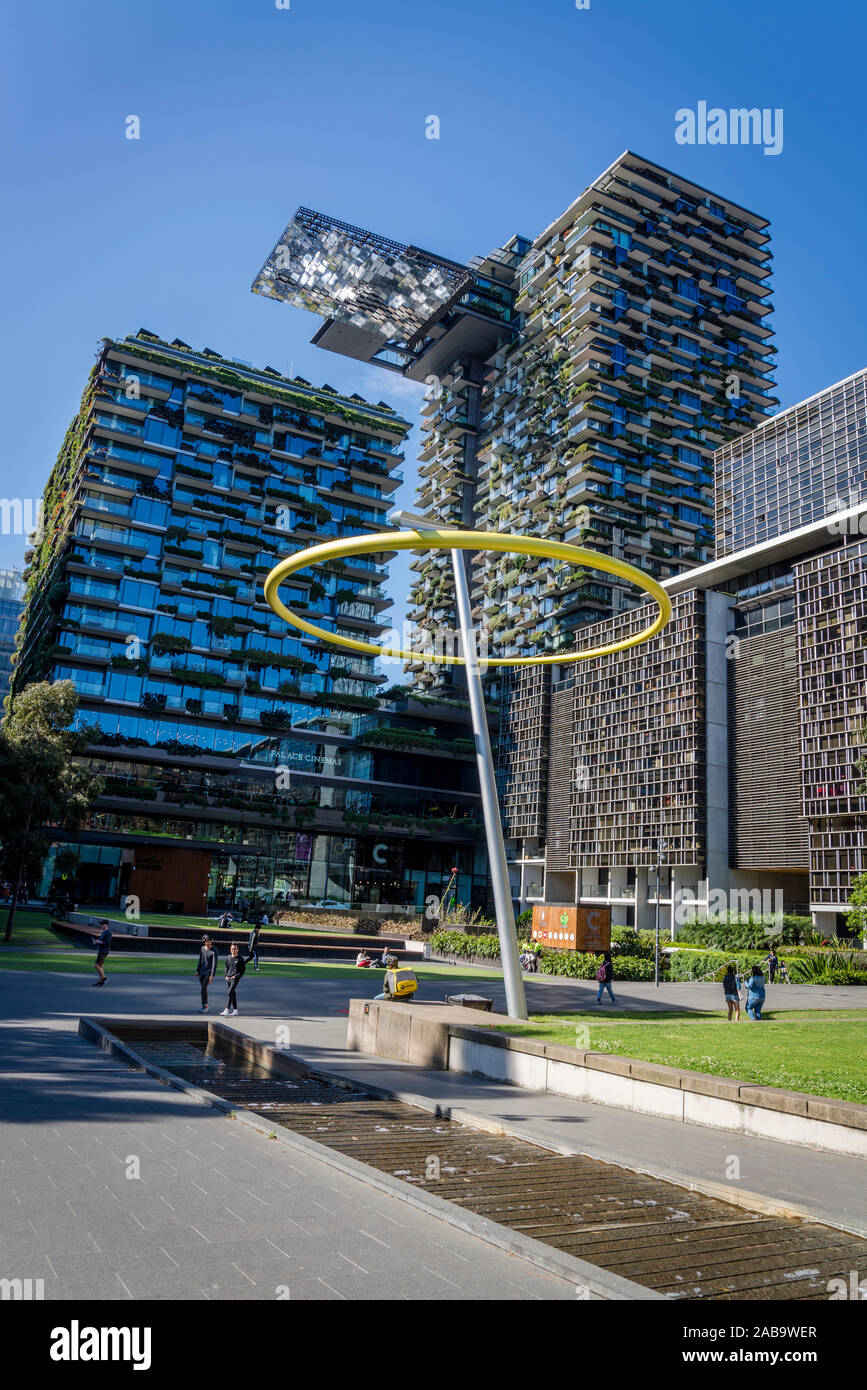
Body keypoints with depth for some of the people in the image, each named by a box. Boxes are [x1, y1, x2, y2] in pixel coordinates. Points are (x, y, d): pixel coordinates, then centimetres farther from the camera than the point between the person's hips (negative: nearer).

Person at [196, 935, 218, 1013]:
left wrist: (212, 975, -22)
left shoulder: (214, 951, -15)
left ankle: (204, 1006, -9)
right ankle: (205, 1006, 20)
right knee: (204, 989, 10)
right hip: (202, 971, 6)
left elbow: (214, 963, -18)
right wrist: (197, 970, 14)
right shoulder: (202, 949, 4)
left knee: (204, 988, -16)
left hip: (209, 972, -6)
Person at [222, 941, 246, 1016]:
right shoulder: (228, 958, 8)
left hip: (235, 979, -5)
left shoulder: (240, 959, -5)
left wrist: (236, 976, -11)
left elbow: (243, 969, -3)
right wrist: (226, 975, 6)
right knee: (233, 994, 10)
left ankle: (227, 1010, -19)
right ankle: (235, 1011, 17)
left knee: (229, 993, -16)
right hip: (228, 978, 5)